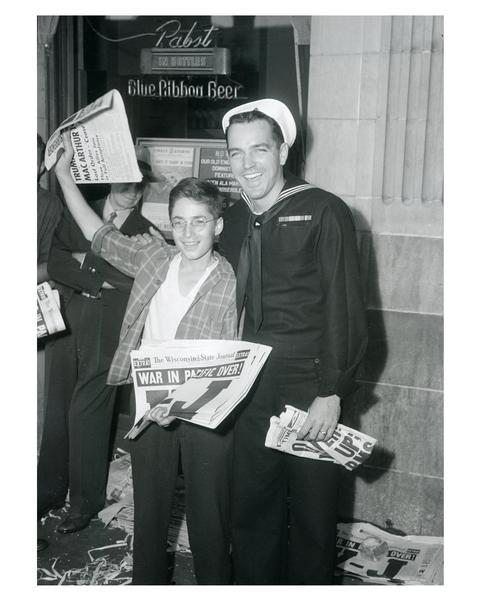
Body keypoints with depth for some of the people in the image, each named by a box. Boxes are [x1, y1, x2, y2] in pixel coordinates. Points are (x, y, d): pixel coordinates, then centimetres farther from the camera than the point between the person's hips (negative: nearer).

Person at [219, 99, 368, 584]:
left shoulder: (324, 212, -7)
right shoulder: (232, 221, 10)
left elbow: (344, 309, -10)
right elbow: (226, 308, 12)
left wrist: (331, 393, -14)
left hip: (309, 390, -4)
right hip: (249, 391, 5)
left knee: (313, 513, 8)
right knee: (250, 508, 13)